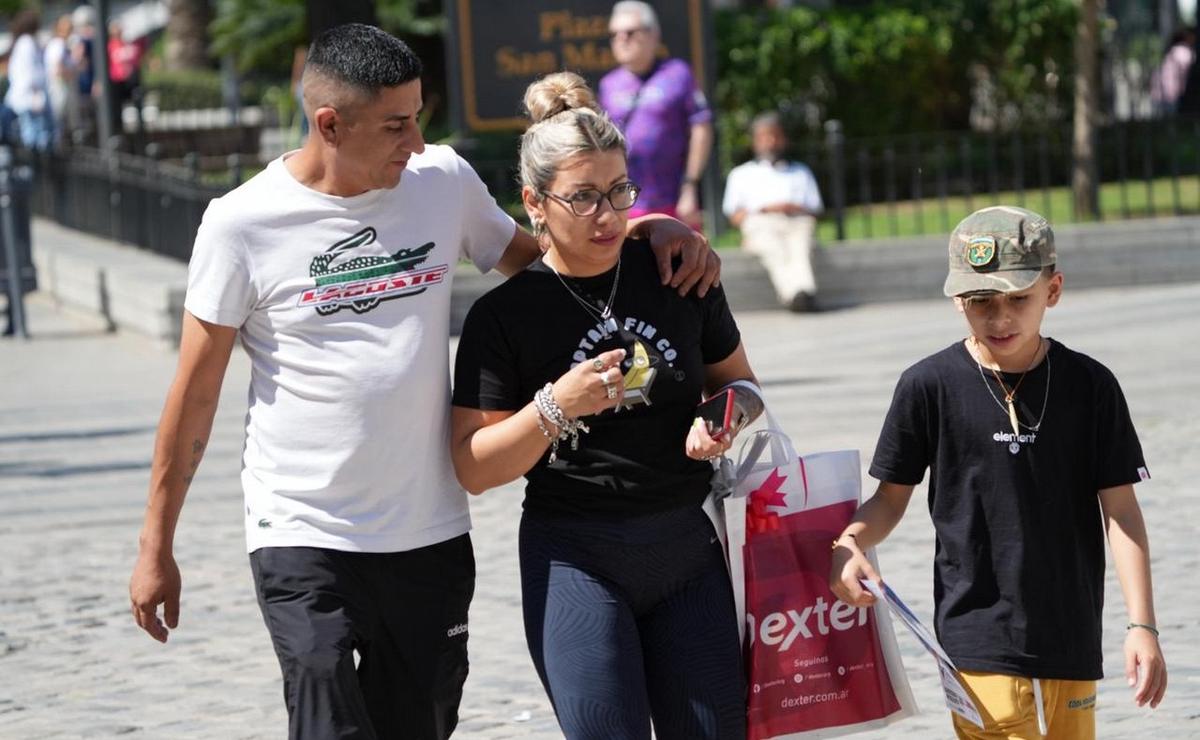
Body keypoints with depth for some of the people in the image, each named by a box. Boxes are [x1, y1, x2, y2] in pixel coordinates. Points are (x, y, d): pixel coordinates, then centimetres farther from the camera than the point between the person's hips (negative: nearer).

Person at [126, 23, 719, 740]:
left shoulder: (444, 181, 1)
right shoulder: (244, 224, -8)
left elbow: (534, 257, 18)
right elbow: (196, 391, -2)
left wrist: (650, 229, 0)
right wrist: (156, 547, 0)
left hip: (431, 534, 4)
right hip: (304, 538, -4)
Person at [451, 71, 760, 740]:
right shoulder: (503, 317, -7)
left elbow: (737, 380, 16)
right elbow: (475, 469, -8)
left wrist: (727, 418, -7)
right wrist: (555, 407, -22)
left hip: (686, 546, 3)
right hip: (575, 561, -3)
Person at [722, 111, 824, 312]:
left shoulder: (801, 172, 36)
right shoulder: (741, 174, 32)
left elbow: (816, 211, 22)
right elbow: (735, 215, 16)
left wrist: (795, 209, 0)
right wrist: (765, 209, -1)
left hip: (798, 222, 1)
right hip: (760, 224, -1)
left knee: (800, 250, -38)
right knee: (776, 251, -39)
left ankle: (805, 290, -64)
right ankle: (794, 293, -63)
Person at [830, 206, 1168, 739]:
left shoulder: (1090, 386, 0)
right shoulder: (930, 386, -3)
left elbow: (1120, 510, 1)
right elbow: (892, 496, 6)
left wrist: (1142, 625, -5)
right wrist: (846, 544, -15)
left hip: (1072, 641, 3)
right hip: (980, 640, -3)